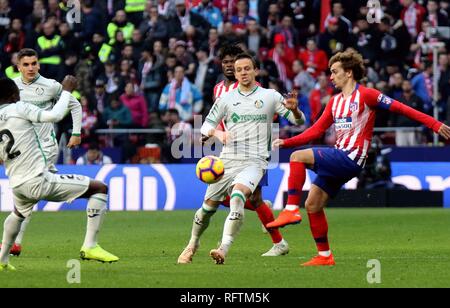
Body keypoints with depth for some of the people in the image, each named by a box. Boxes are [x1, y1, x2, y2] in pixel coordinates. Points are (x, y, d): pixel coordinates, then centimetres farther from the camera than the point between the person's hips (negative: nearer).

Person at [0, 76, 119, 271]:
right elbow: (54, 115, -18)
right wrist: (67, 91, -5)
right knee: (100, 189, 0)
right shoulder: (18, 108, -9)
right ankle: (90, 246, -6)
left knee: (17, 214, 42)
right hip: (38, 180, -7)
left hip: (17, 186, 7)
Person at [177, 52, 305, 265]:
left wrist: (294, 109, -19)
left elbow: (298, 121, 5)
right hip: (227, 160, 3)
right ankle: (193, 244, 32)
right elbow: (206, 126, 12)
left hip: (254, 161, -3)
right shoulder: (226, 99, 11)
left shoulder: (270, 96, 6)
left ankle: (224, 249, -39)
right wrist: (216, 133, -11)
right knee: (209, 206, 5)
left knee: (237, 195, -30)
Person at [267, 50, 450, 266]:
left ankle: (291, 210, -24)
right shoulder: (335, 102, 18)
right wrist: (286, 142, 8)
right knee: (313, 205, 4)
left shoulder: (365, 95, -5)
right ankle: (324, 256, 11)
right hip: (339, 160, 8)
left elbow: (400, 108, -8)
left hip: (351, 159, -8)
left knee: (298, 157, -22)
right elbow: (316, 131, 19)